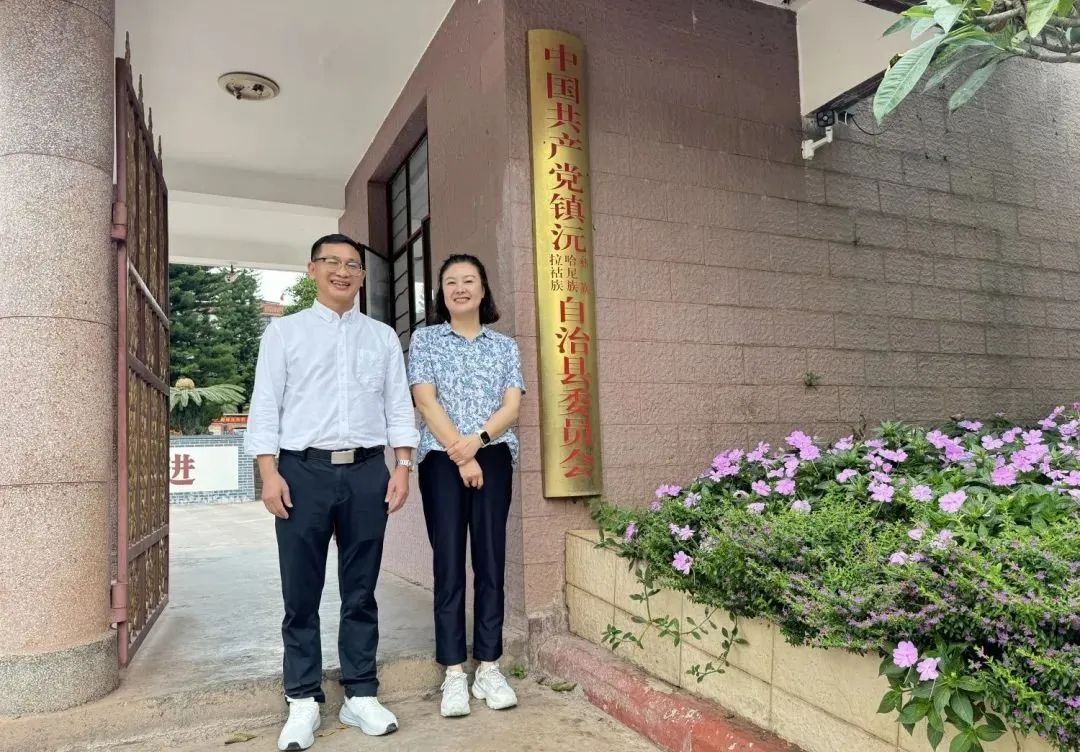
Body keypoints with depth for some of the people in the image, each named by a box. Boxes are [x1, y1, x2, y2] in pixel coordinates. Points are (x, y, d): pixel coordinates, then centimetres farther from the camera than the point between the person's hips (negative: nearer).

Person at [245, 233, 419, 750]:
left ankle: (360, 695, 20)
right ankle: (303, 701, 17)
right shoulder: (284, 332, 7)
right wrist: (269, 473, -8)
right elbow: (265, 406, 1)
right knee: (301, 593, 5)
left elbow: (398, 405, 9)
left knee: (360, 591, 9)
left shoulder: (383, 336, 12)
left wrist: (403, 466, -1)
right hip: (304, 471, -1)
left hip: (366, 472, 2)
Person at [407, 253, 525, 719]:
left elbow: (512, 405, 3)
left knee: (490, 559, 3)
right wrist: (460, 454, -12)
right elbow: (425, 401, -3)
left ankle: (488, 668, 12)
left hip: (493, 457, 2)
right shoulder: (425, 340, 8)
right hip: (441, 460, -1)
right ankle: (454, 674, 6)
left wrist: (478, 439, -15)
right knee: (449, 562, -1)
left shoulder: (505, 345, 13)